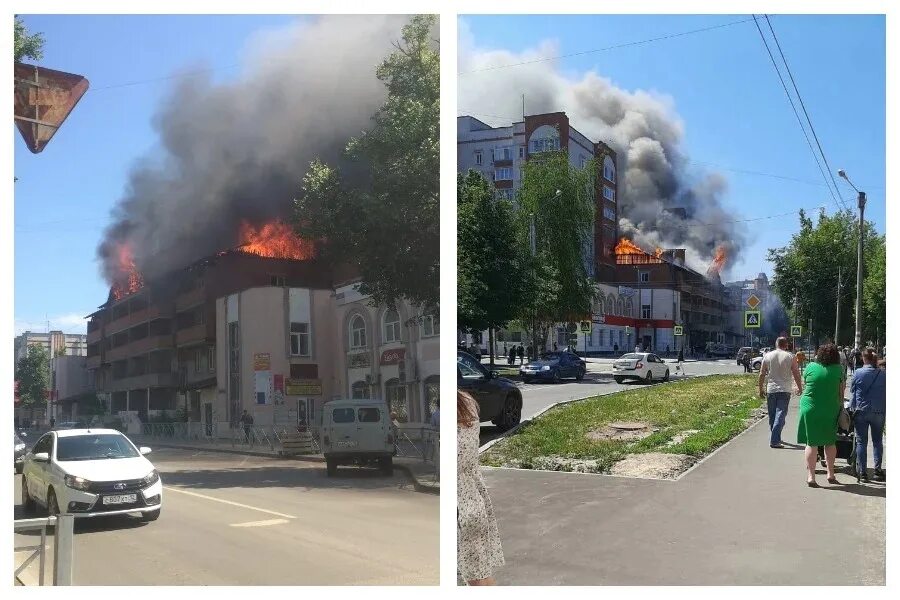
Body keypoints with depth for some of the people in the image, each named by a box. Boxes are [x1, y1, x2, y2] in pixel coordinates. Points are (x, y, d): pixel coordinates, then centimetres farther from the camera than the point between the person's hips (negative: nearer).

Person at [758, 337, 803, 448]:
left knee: (772, 416, 14)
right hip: (784, 390, -2)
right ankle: (774, 441, -13)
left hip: (770, 390, 3)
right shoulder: (790, 357, -3)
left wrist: (761, 389, 13)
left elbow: (762, 374, 5)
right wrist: (800, 388, 15)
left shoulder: (767, 356, 3)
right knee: (780, 415, -5)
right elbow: (796, 374, 1)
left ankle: (775, 438, 25)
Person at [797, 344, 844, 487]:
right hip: (831, 410, 1)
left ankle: (810, 476, -1)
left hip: (810, 409, -1)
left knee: (811, 443, 4)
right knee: (830, 442, 18)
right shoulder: (838, 369, -5)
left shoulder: (811, 367, -5)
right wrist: (840, 404, 16)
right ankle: (831, 474, 25)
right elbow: (841, 391, 2)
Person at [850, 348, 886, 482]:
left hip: (861, 411, -1)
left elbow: (852, 391, -1)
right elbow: (886, 394, 5)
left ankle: (862, 472, 5)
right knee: (877, 441, 14)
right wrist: (884, 410, 16)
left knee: (861, 442, 5)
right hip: (879, 412, 1)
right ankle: (878, 470, 8)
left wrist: (853, 408, 10)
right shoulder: (883, 375, -3)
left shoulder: (858, 373, -7)